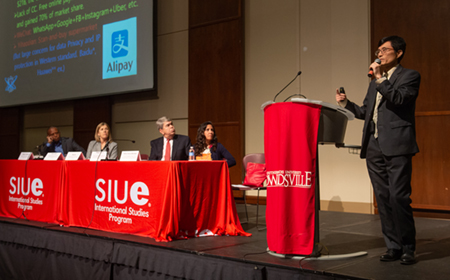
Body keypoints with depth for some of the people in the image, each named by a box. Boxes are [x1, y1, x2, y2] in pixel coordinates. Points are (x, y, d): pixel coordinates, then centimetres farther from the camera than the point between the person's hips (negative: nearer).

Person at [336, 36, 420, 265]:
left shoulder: (409, 76, 3)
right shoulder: (374, 82, 23)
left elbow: (399, 99, -15)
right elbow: (365, 112, 23)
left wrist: (380, 78, -13)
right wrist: (345, 103, 11)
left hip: (396, 147, -7)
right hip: (374, 148, 7)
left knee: (398, 198, -9)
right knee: (383, 199, 8)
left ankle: (408, 248, 3)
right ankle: (393, 247, 15)